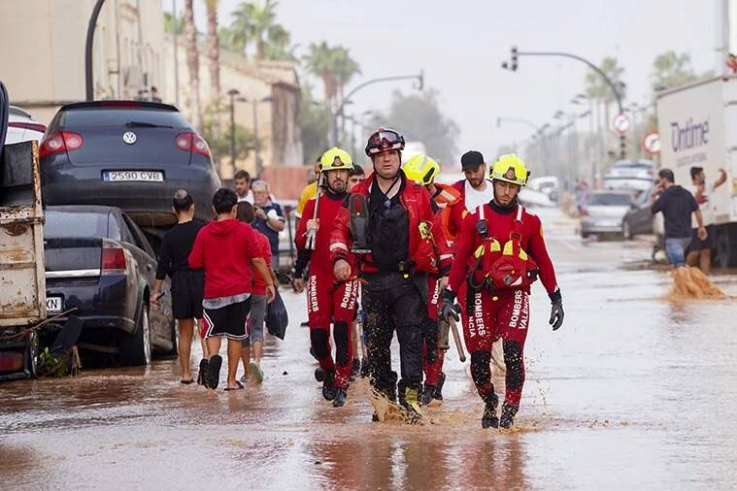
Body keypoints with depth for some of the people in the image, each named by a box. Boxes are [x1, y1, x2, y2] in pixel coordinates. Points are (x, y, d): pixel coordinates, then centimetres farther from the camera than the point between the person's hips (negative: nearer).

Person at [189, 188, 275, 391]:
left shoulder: (204, 233, -1)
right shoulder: (244, 230, -3)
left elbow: (194, 263, 2)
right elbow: (257, 260, -4)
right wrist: (269, 283, 5)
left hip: (214, 293, 0)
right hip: (240, 291, 0)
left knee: (213, 332, 11)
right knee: (235, 336, 9)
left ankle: (213, 357, -21)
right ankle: (231, 380, 10)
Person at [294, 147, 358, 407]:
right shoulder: (314, 205, 8)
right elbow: (301, 243, 9)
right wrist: (308, 232, -10)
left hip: (348, 276, -1)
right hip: (319, 276, 1)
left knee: (342, 327, -15)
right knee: (318, 331, -5)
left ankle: (341, 383, -8)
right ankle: (328, 371, 24)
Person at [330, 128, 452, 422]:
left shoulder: (418, 195, 4)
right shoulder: (359, 196, 6)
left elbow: (437, 232, 10)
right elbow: (340, 228, 9)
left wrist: (445, 270, 8)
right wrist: (339, 257, -9)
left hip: (410, 278, -2)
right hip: (373, 279, 2)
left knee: (411, 338, -10)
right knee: (377, 342, 7)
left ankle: (410, 398, -11)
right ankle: (384, 397, 16)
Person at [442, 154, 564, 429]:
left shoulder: (528, 222, 6)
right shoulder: (475, 219, 6)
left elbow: (543, 261, 12)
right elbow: (460, 259, 8)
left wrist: (556, 299, 11)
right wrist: (449, 296, 3)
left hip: (515, 294, -1)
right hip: (481, 295, 1)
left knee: (513, 352, -16)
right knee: (479, 358, -1)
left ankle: (509, 413, -12)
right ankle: (489, 404, 24)